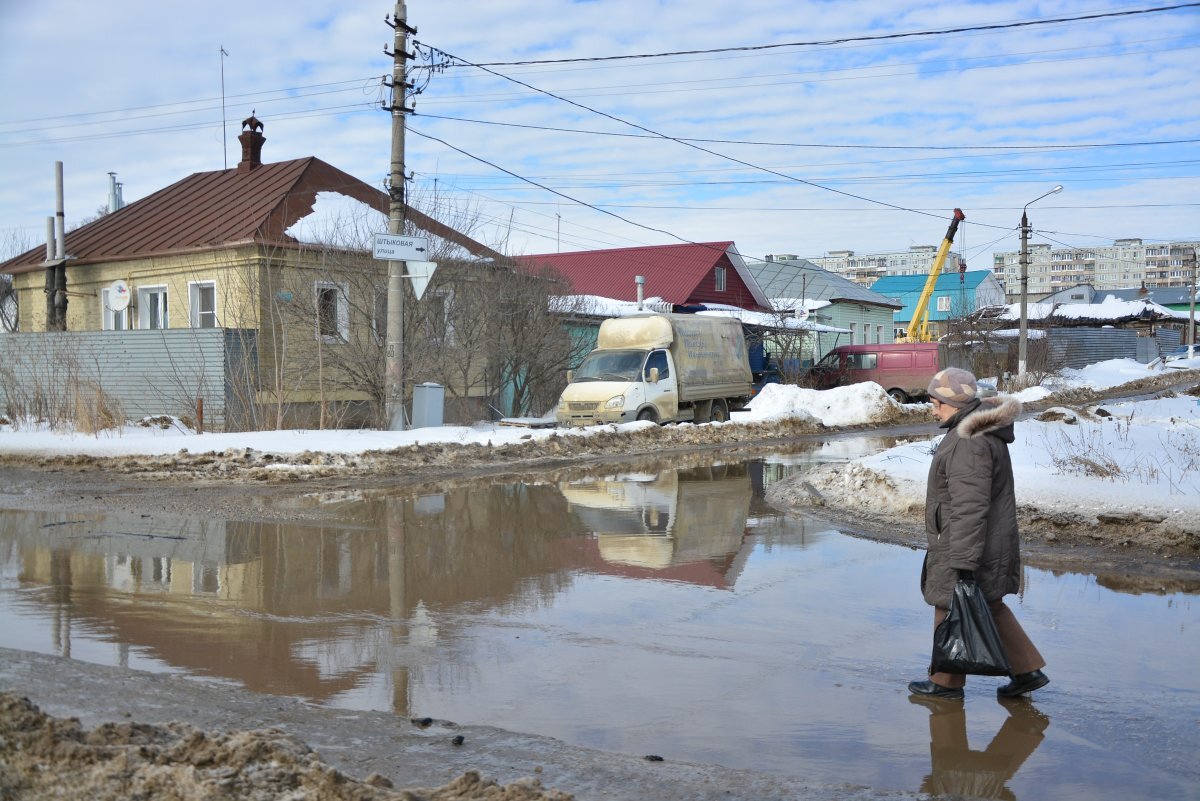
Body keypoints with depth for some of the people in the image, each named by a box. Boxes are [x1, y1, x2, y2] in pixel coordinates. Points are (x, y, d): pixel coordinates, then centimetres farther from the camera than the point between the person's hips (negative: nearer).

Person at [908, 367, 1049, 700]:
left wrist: (964, 563, -27)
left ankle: (946, 683, 23)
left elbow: (970, 509, -29)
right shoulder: (981, 428, 7)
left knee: (950, 611, 7)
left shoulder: (969, 442, -26)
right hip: (992, 542, 10)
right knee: (989, 606, 21)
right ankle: (1028, 670, 26)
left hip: (965, 547, -10)